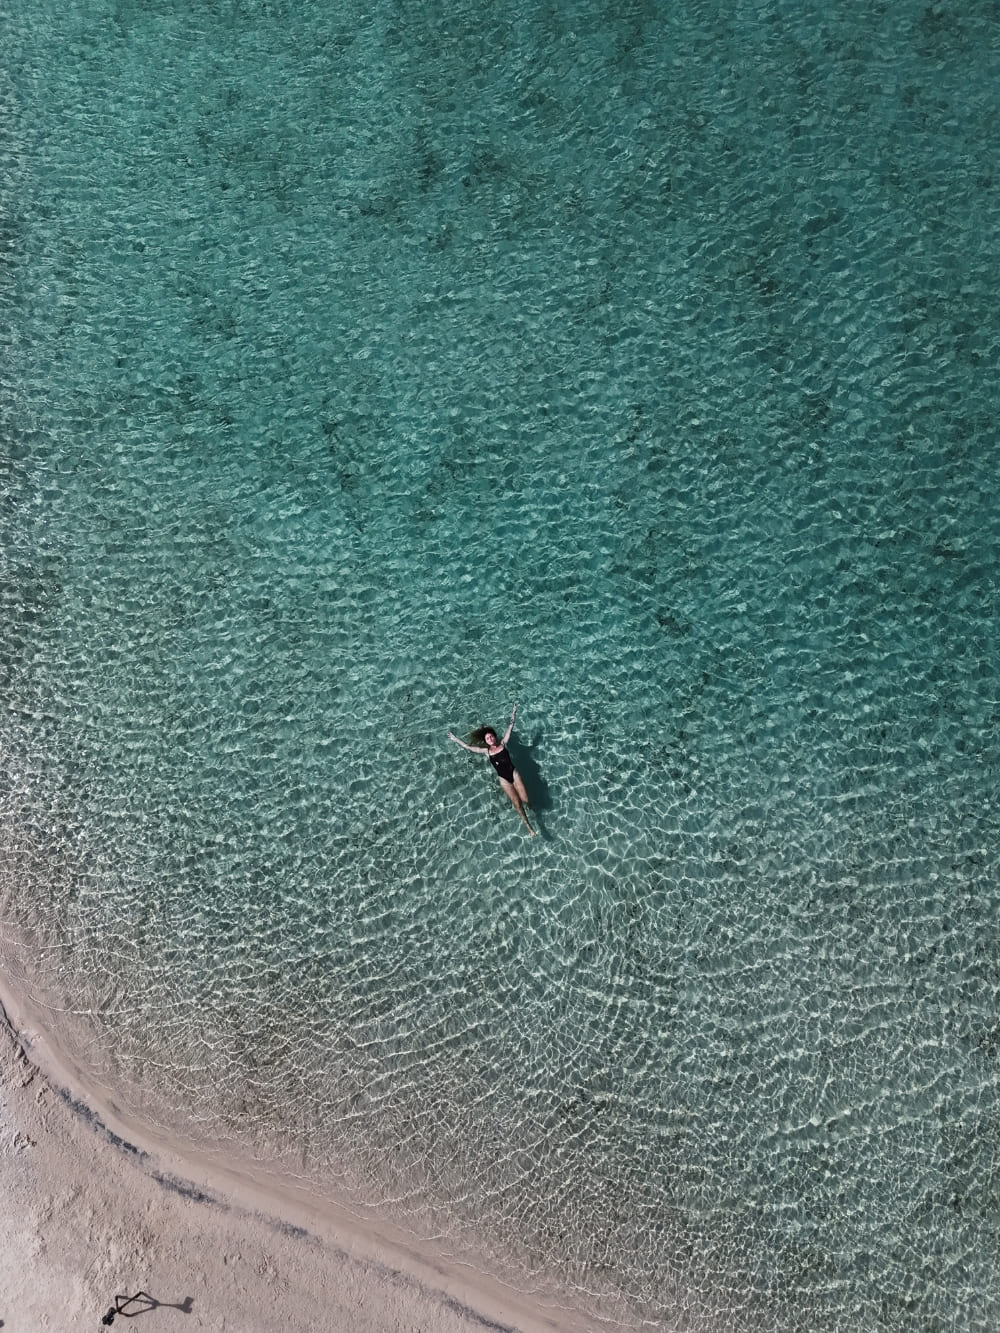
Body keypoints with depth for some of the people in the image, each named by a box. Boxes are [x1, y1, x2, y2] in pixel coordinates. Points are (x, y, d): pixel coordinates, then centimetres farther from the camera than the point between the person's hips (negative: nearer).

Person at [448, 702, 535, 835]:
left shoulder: (503, 744, 7)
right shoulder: (486, 751, 8)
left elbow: (510, 729, 7)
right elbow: (468, 747, 13)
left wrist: (513, 715, 5)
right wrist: (456, 740, 16)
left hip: (514, 773, 0)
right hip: (504, 779, 0)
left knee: (525, 800, -7)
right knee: (517, 804, -6)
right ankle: (528, 826, 1)